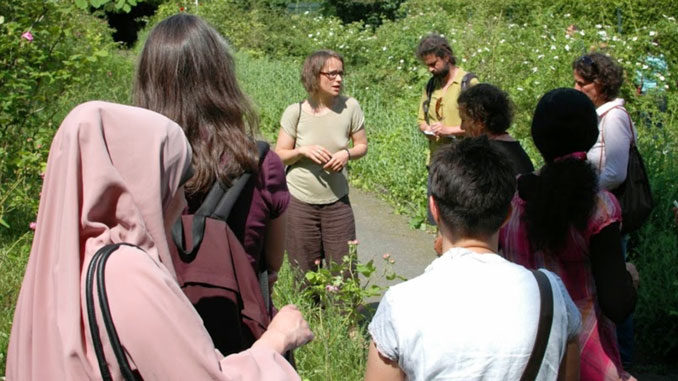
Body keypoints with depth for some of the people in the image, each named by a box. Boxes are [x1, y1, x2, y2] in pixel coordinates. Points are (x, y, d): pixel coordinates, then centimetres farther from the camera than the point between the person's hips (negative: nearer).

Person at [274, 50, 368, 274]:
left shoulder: (350, 107, -7)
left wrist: (347, 154, -16)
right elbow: (280, 156, -2)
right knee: (305, 272, 8)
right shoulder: (295, 112, -10)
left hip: (337, 201, 1)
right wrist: (303, 150, -21)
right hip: (299, 201, -1)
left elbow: (362, 145, 5)